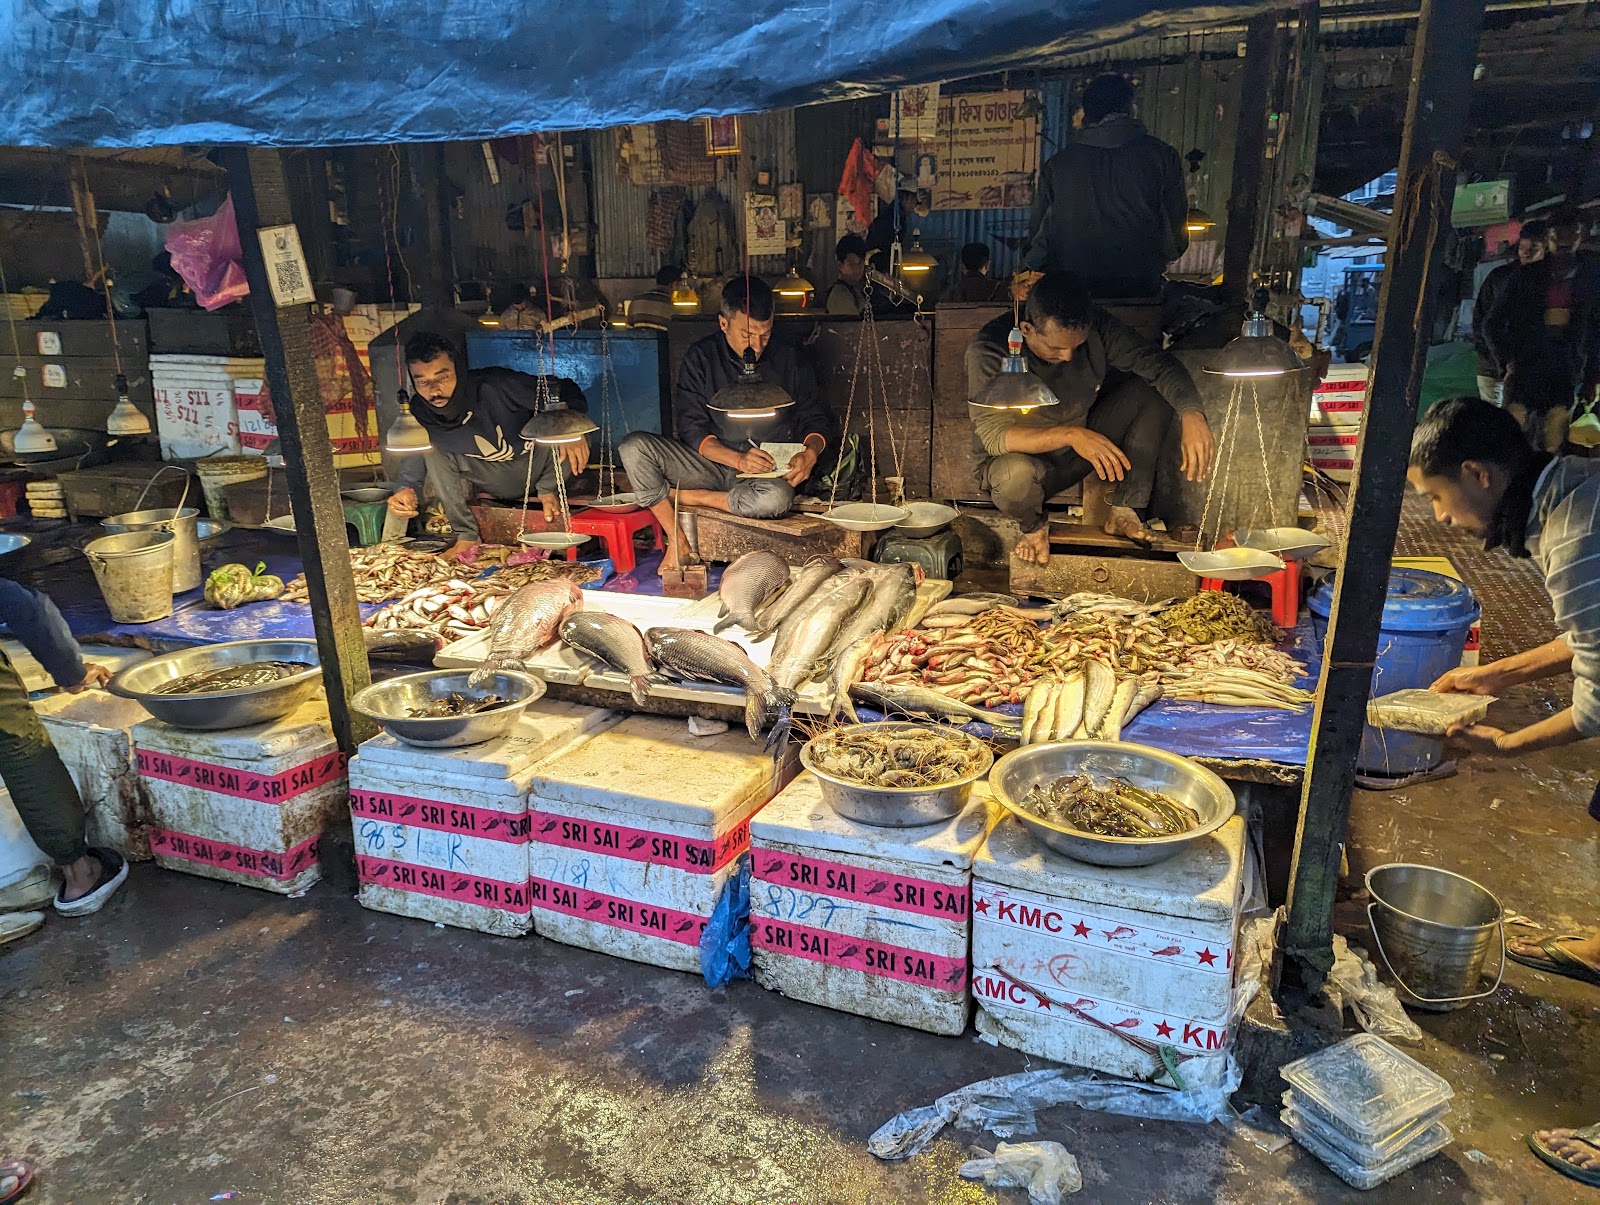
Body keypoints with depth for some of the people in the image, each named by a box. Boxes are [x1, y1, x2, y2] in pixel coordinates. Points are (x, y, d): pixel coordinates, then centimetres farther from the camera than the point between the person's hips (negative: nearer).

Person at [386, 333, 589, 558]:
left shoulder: (495, 385, -32)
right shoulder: (419, 413, -19)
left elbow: (564, 389, -27)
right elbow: (412, 460, -8)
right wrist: (406, 491, -32)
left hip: (537, 466, -3)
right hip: (492, 478, 3)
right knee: (434, 454, -20)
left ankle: (547, 490, -1)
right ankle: (467, 536, -6)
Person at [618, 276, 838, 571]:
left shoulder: (787, 361, 4)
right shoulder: (701, 358, 0)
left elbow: (816, 420, 11)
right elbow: (690, 429, -6)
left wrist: (811, 453, -14)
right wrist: (737, 459, -23)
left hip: (770, 473, 0)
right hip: (711, 465, 0)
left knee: (776, 497, -39)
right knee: (633, 447, -22)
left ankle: (683, 496, -16)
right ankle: (677, 541, -16)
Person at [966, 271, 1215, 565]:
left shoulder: (1094, 326, -14)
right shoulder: (988, 351, -27)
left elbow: (1155, 361, -15)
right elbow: (993, 436, -34)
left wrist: (1191, 413, -34)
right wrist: (1070, 435, -46)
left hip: (1086, 448, 5)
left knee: (1154, 388, -12)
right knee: (1016, 474, -42)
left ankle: (1125, 511, -8)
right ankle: (1034, 528, -3)